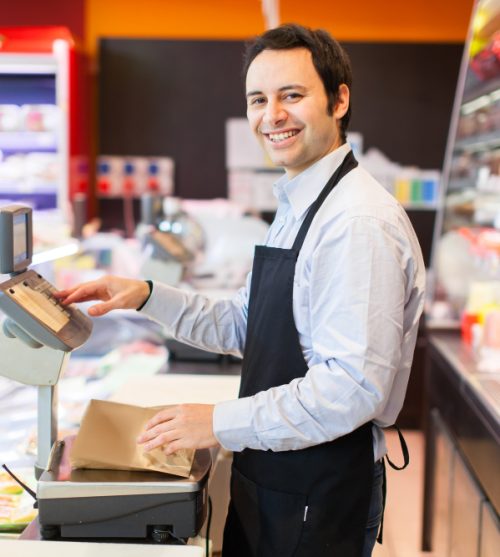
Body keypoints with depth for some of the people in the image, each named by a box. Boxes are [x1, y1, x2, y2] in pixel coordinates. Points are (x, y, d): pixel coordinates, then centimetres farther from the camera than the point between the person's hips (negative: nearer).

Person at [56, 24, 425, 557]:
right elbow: (244, 327, 14)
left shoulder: (361, 222, -22)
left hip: (319, 496, -9)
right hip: (266, 475, 9)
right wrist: (146, 295, 4)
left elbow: (354, 386, -27)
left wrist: (221, 423, -22)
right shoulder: (295, 209, 9)